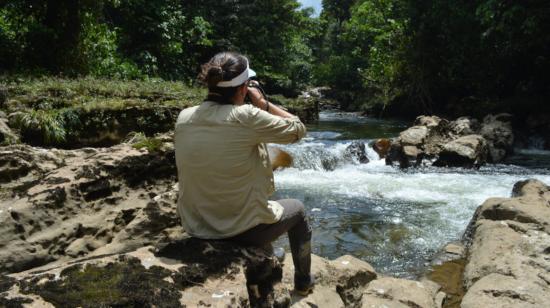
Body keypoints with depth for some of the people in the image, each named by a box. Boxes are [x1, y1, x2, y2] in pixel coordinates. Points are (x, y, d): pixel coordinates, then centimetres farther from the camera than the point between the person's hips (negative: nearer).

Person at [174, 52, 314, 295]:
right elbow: (298, 129, -9)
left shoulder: (184, 118, -7)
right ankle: (303, 281, 42)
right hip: (244, 229, -5)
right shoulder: (247, 117, -23)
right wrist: (263, 103, -1)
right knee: (297, 210, 25)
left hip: (197, 227, 6)